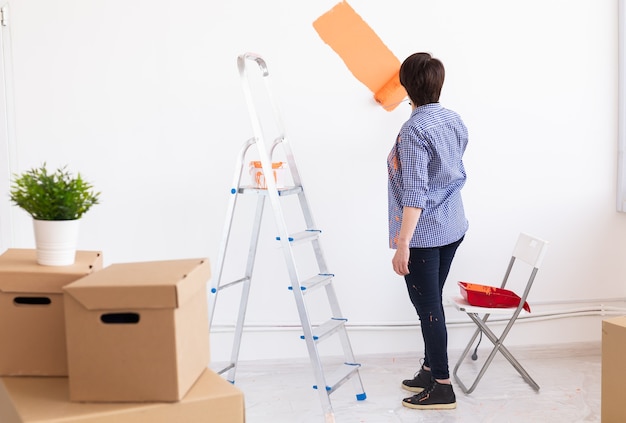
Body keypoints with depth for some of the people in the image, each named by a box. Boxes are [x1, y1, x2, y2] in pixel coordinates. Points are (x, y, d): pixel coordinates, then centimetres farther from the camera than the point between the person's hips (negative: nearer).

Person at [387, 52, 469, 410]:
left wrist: (403, 244, -23)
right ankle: (430, 371, 30)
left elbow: (414, 193, -24)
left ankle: (443, 387, 10)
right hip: (454, 227, 8)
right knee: (432, 302, 18)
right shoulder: (455, 120, 5)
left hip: (424, 233, -8)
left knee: (428, 306, 1)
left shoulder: (414, 131, -19)